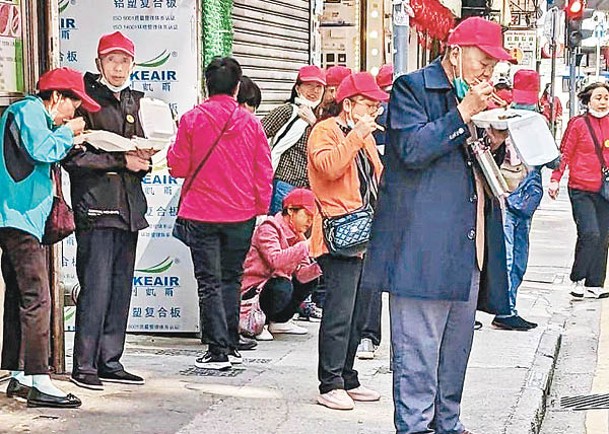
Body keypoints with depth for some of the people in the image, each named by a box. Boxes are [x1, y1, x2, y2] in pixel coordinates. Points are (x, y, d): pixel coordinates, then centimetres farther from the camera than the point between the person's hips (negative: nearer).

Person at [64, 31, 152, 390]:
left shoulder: (134, 102, 17)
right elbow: (74, 157, -12)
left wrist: (144, 161, 2)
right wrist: (121, 161, -14)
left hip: (129, 205, 7)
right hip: (96, 205, -7)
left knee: (121, 288, 9)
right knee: (96, 286, -9)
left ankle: (110, 361, 15)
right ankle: (84, 365, -1)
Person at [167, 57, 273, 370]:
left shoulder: (192, 119, -7)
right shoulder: (250, 122, -2)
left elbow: (178, 167, -3)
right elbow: (264, 171, 1)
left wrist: (172, 150, 18)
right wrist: (260, 207, 13)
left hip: (201, 214, -2)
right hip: (241, 214, 2)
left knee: (209, 283, 3)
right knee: (231, 279, 16)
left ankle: (218, 352, 0)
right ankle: (231, 346, 19)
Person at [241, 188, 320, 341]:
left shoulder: (297, 234, 10)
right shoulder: (268, 229, -16)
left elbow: (301, 272, 1)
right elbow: (275, 260, -35)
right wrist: (306, 245, -30)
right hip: (251, 290, -9)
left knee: (311, 279, 6)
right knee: (282, 288, -35)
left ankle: (280, 322, 13)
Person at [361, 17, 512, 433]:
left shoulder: (474, 99, 20)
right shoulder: (412, 88, -3)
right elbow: (412, 149, -19)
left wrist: (496, 143, 6)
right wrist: (463, 114, -16)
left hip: (467, 251, 8)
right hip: (422, 248, -8)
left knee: (456, 351, 14)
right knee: (418, 354, -6)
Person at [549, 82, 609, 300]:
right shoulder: (578, 124, -4)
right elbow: (565, 153, -3)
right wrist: (555, 179, -10)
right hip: (582, 190, -5)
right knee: (590, 234, -16)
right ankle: (577, 280, 0)